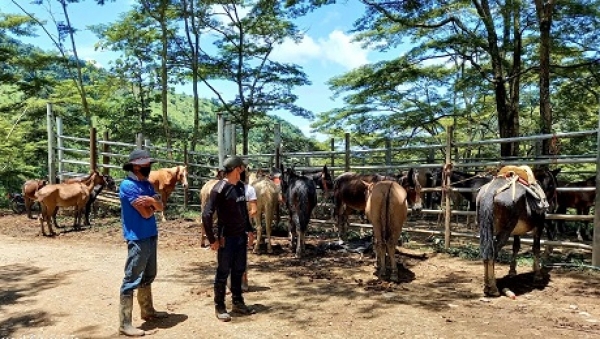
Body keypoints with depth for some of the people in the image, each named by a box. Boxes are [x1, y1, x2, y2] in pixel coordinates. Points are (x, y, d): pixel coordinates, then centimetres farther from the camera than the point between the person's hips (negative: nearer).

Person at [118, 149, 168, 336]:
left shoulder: (147, 184, 11)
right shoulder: (128, 185, -16)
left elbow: (160, 206, 5)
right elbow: (146, 212, -20)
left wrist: (152, 200, -15)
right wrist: (152, 203, -1)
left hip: (151, 235, 9)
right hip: (137, 238, -9)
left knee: (148, 276, 20)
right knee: (132, 279, -3)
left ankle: (148, 311, 35)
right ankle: (125, 323, 5)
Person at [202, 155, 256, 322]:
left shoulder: (240, 187, 6)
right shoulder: (219, 189, -18)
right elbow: (206, 215, -20)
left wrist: (249, 229, 16)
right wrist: (212, 239, -17)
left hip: (241, 236, 7)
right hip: (227, 238, -7)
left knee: (239, 271, 17)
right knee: (223, 273, 5)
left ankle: (237, 303, 31)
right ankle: (219, 307, 20)